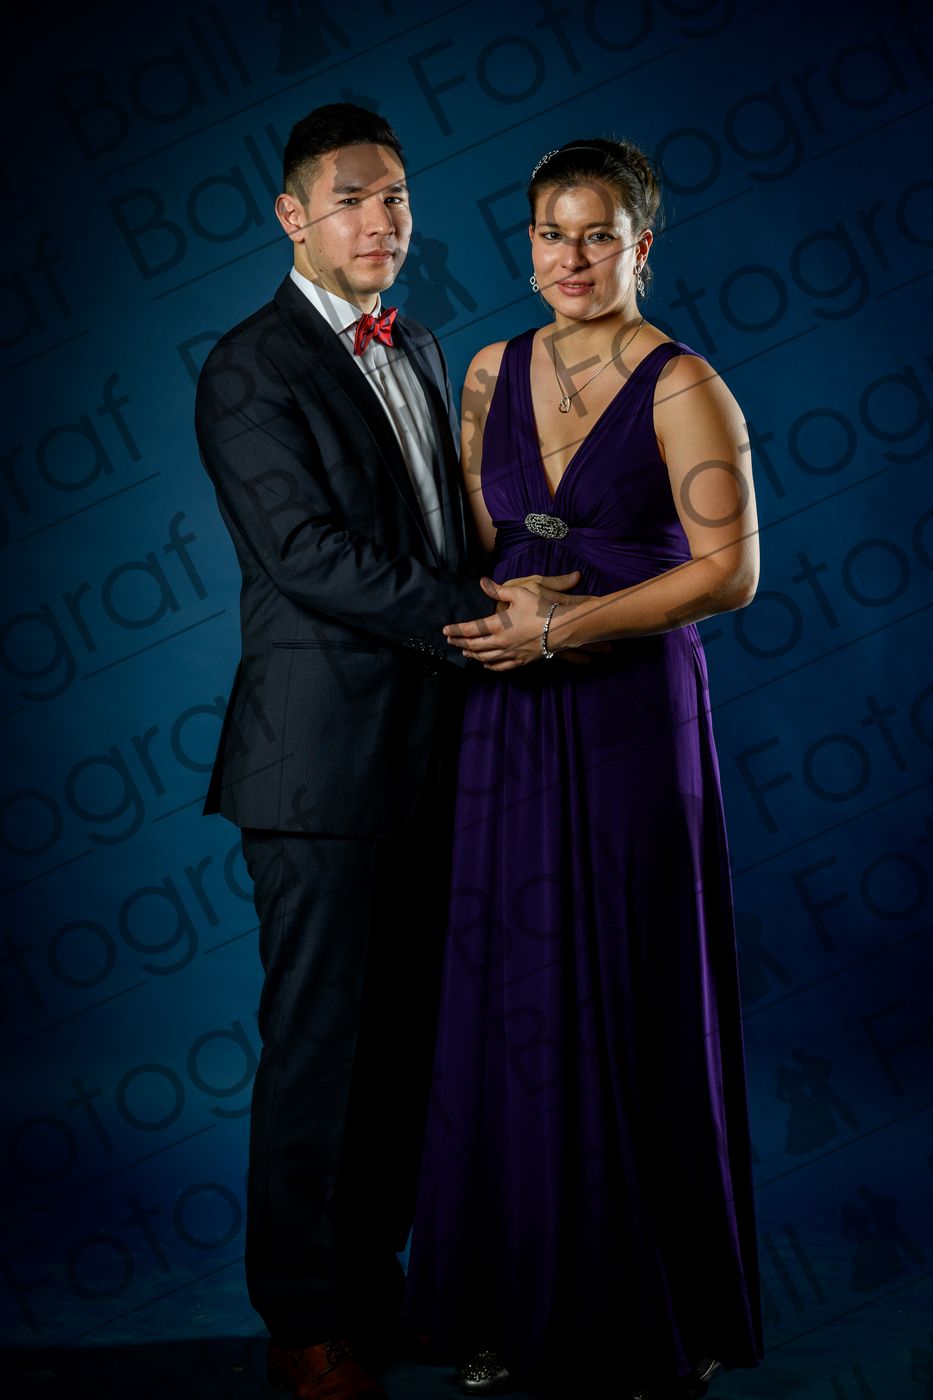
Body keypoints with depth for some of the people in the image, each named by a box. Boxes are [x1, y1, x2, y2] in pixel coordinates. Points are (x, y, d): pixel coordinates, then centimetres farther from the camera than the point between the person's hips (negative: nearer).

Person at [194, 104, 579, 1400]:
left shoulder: (419, 350, 17)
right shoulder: (248, 371, -8)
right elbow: (308, 553, -18)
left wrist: (508, 603, 2)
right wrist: (475, 614, -20)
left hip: (430, 750, 7)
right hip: (322, 757, -7)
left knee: (405, 1035, 14)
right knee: (319, 1039, 2)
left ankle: (374, 1273, 30)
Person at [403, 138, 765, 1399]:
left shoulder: (682, 385, -6)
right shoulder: (494, 372, 11)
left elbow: (729, 571, -12)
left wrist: (562, 627, -16)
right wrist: (485, 616, 2)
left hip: (631, 714, -5)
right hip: (510, 721, 5)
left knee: (629, 1006, 2)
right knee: (512, 998, 7)